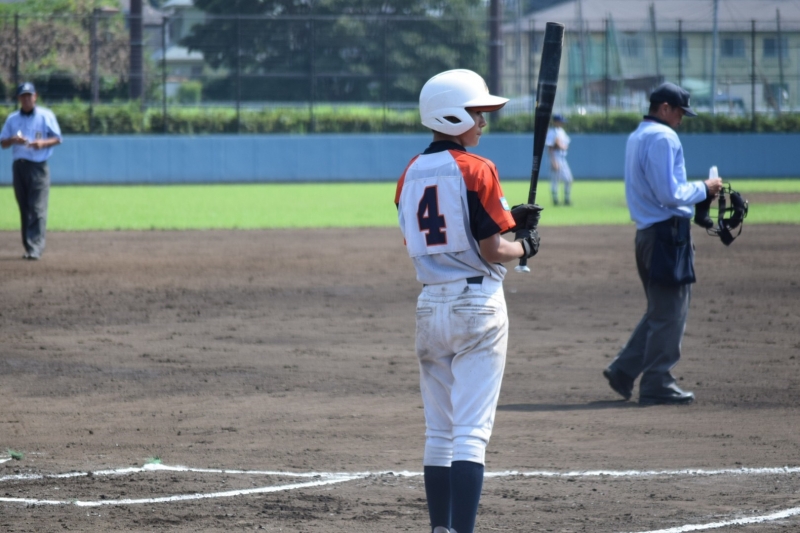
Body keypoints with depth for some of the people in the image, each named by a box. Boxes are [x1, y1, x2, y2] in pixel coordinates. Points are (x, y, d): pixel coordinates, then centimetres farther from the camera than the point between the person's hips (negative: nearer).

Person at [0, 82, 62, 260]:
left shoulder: (45, 116, 2)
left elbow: (57, 138, 2)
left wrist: (42, 143, -18)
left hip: (38, 167, -4)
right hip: (18, 166, 5)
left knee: (37, 209, -13)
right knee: (24, 210, 7)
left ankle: (35, 249, -19)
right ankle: (29, 247, 14)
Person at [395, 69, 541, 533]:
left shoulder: (411, 175, 9)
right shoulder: (477, 170, -11)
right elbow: (492, 251, -13)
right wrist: (523, 246, 8)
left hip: (431, 304, 6)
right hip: (478, 304, -6)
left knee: (440, 432, 14)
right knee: (471, 432, -9)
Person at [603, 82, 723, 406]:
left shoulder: (636, 137, 18)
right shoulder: (663, 137, -14)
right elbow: (669, 194, -21)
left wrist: (697, 191, 16)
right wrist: (703, 189, -7)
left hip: (647, 232, 10)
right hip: (668, 232, -10)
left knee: (661, 310, 18)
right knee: (670, 313, -3)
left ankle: (623, 371, 16)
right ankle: (657, 385, 0)